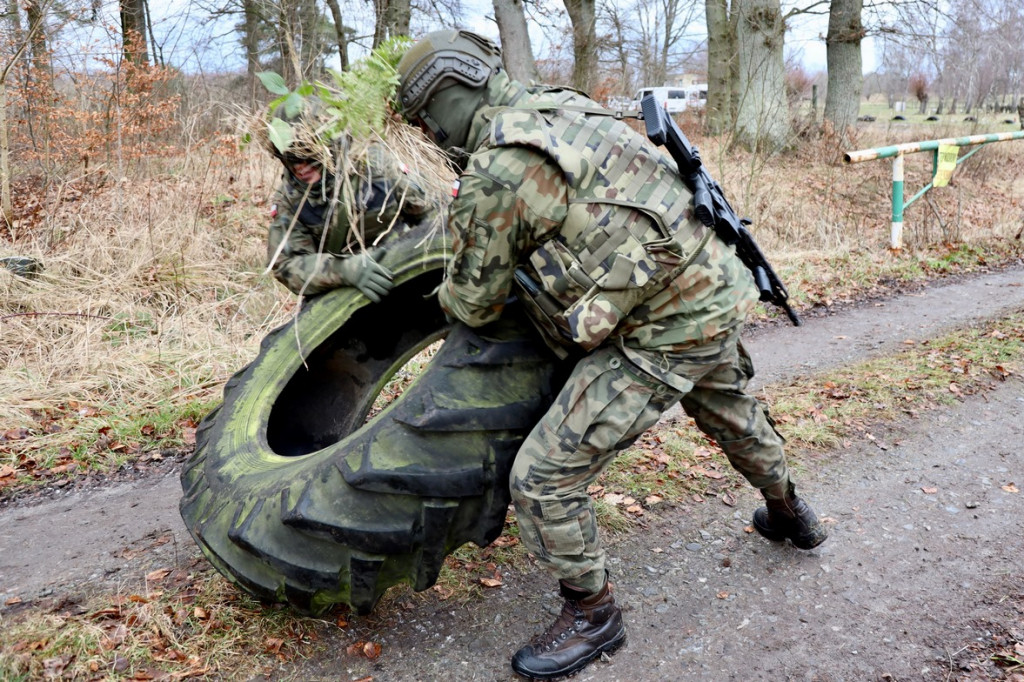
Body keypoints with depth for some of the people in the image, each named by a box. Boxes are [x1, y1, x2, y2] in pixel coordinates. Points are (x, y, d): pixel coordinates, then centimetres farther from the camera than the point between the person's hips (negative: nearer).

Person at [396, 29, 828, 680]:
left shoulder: (491, 176, -16)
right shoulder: (566, 105, 7)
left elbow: (476, 304, -4)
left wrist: (449, 294, 18)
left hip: (664, 332, -9)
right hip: (720, 289, 9)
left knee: (545, 476, -1)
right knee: (729, 407, 36)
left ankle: (592, 615, 20)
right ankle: (790, 513, 61)